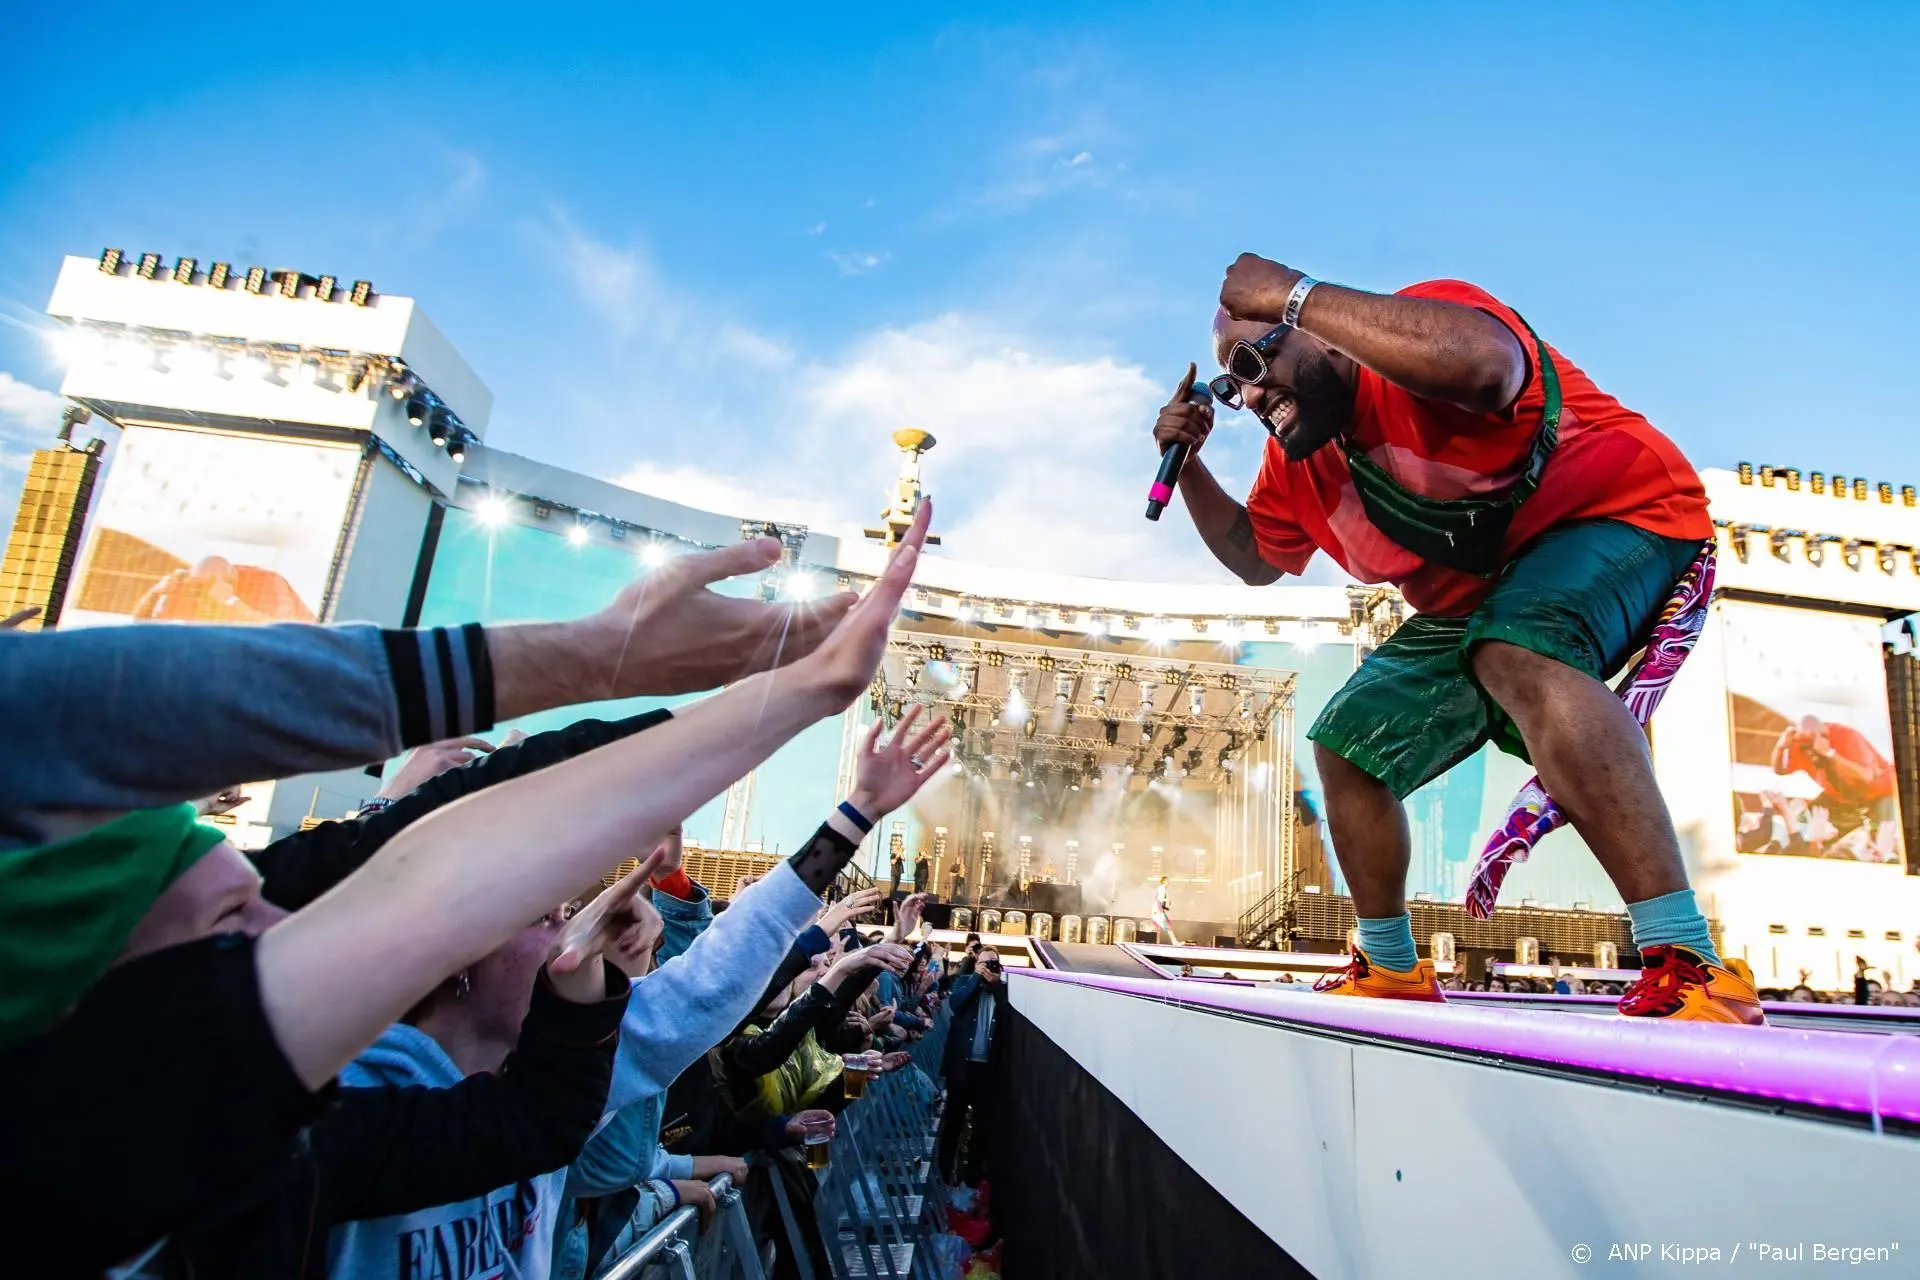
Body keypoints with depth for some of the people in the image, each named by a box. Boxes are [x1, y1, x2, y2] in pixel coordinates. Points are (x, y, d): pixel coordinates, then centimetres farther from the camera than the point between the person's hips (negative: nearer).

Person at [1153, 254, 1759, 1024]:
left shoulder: (1426, 320, -23)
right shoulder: (1296, 460, 2)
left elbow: (1484, 366, -48)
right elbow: (1253, 558, 15)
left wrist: (1294, 294, -41)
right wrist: (1188, 464, 0)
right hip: (1473, 604, 9)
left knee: (1515, 651, -40)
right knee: (1349, 745, 5)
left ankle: (1688, 967, -36)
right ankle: (1392, 970, 22)